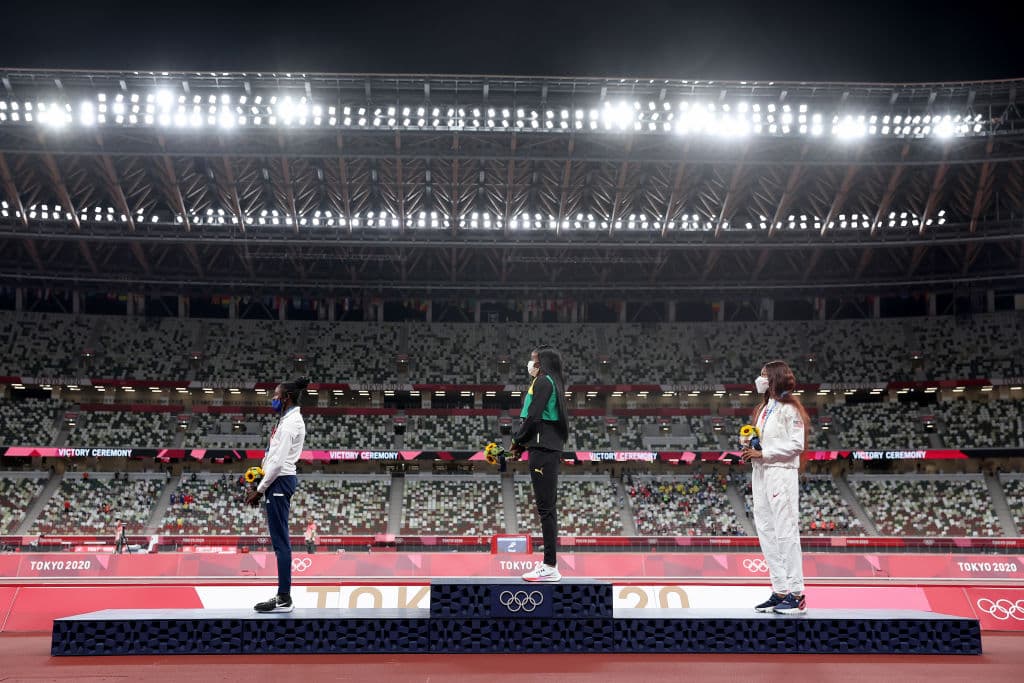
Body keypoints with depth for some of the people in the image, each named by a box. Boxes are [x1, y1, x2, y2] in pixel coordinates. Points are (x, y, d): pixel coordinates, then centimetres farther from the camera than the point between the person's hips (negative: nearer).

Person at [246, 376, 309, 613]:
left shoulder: (291, 422, -14)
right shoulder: (289, 419, 17)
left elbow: (279, 460, -20)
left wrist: (260, 489, -16)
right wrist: (261, 487, 17)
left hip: (279, 482, -10)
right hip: (279, 481, 10)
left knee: (280, 540, -8)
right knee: (279, 540, 11)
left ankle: (284, 599, -4)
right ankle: (283, 596, 16)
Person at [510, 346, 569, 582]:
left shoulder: (543, 381, -8)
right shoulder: (554, 383, 21)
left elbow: (533, 417, -16)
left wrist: (517, 440, -2)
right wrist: (523, 442, 14)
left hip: (543, 450, -10)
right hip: (552, 449, 10)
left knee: (545, 507, -9)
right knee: (548, 507, 12)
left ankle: (550, 568, -8)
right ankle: (549, 563, 18)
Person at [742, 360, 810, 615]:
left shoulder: (789, 408, -6)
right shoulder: (764, 408, 19)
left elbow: (796, 444, -14)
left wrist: (763, 453, -15)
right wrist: (751, 453, 3)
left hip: (781, 473, -9)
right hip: (761, 473, 9)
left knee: (786, 532, -9)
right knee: (766, 532, 8)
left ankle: (796, 594, -5)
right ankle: (780, 592, 14)